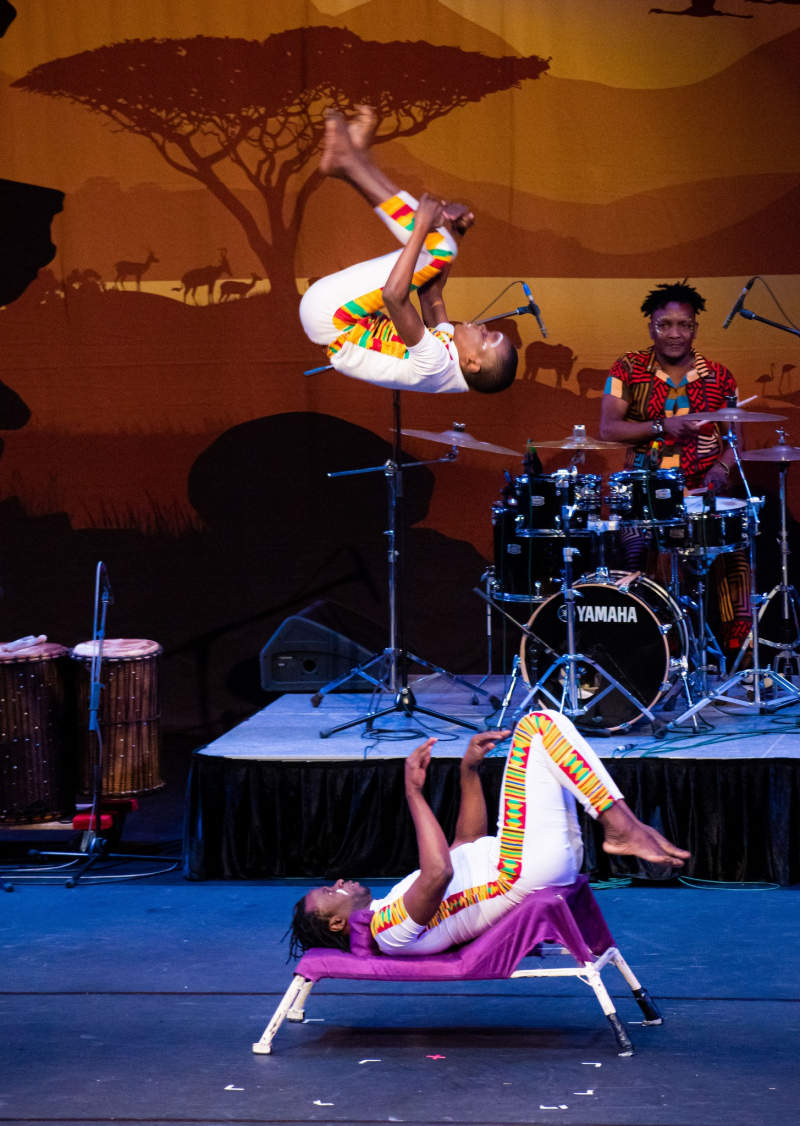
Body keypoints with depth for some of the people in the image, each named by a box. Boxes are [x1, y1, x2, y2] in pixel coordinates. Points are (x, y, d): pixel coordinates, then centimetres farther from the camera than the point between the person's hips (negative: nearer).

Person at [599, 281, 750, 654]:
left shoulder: (718, 377, 8)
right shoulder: (628, 370, 4)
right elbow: (608, 429, -4)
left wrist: (722, 466, -10)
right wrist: (662, 427, -16)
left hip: (703, 490, 1)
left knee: (734, 547, -20)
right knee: (636, 550, -25)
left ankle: (742, 648, -9)